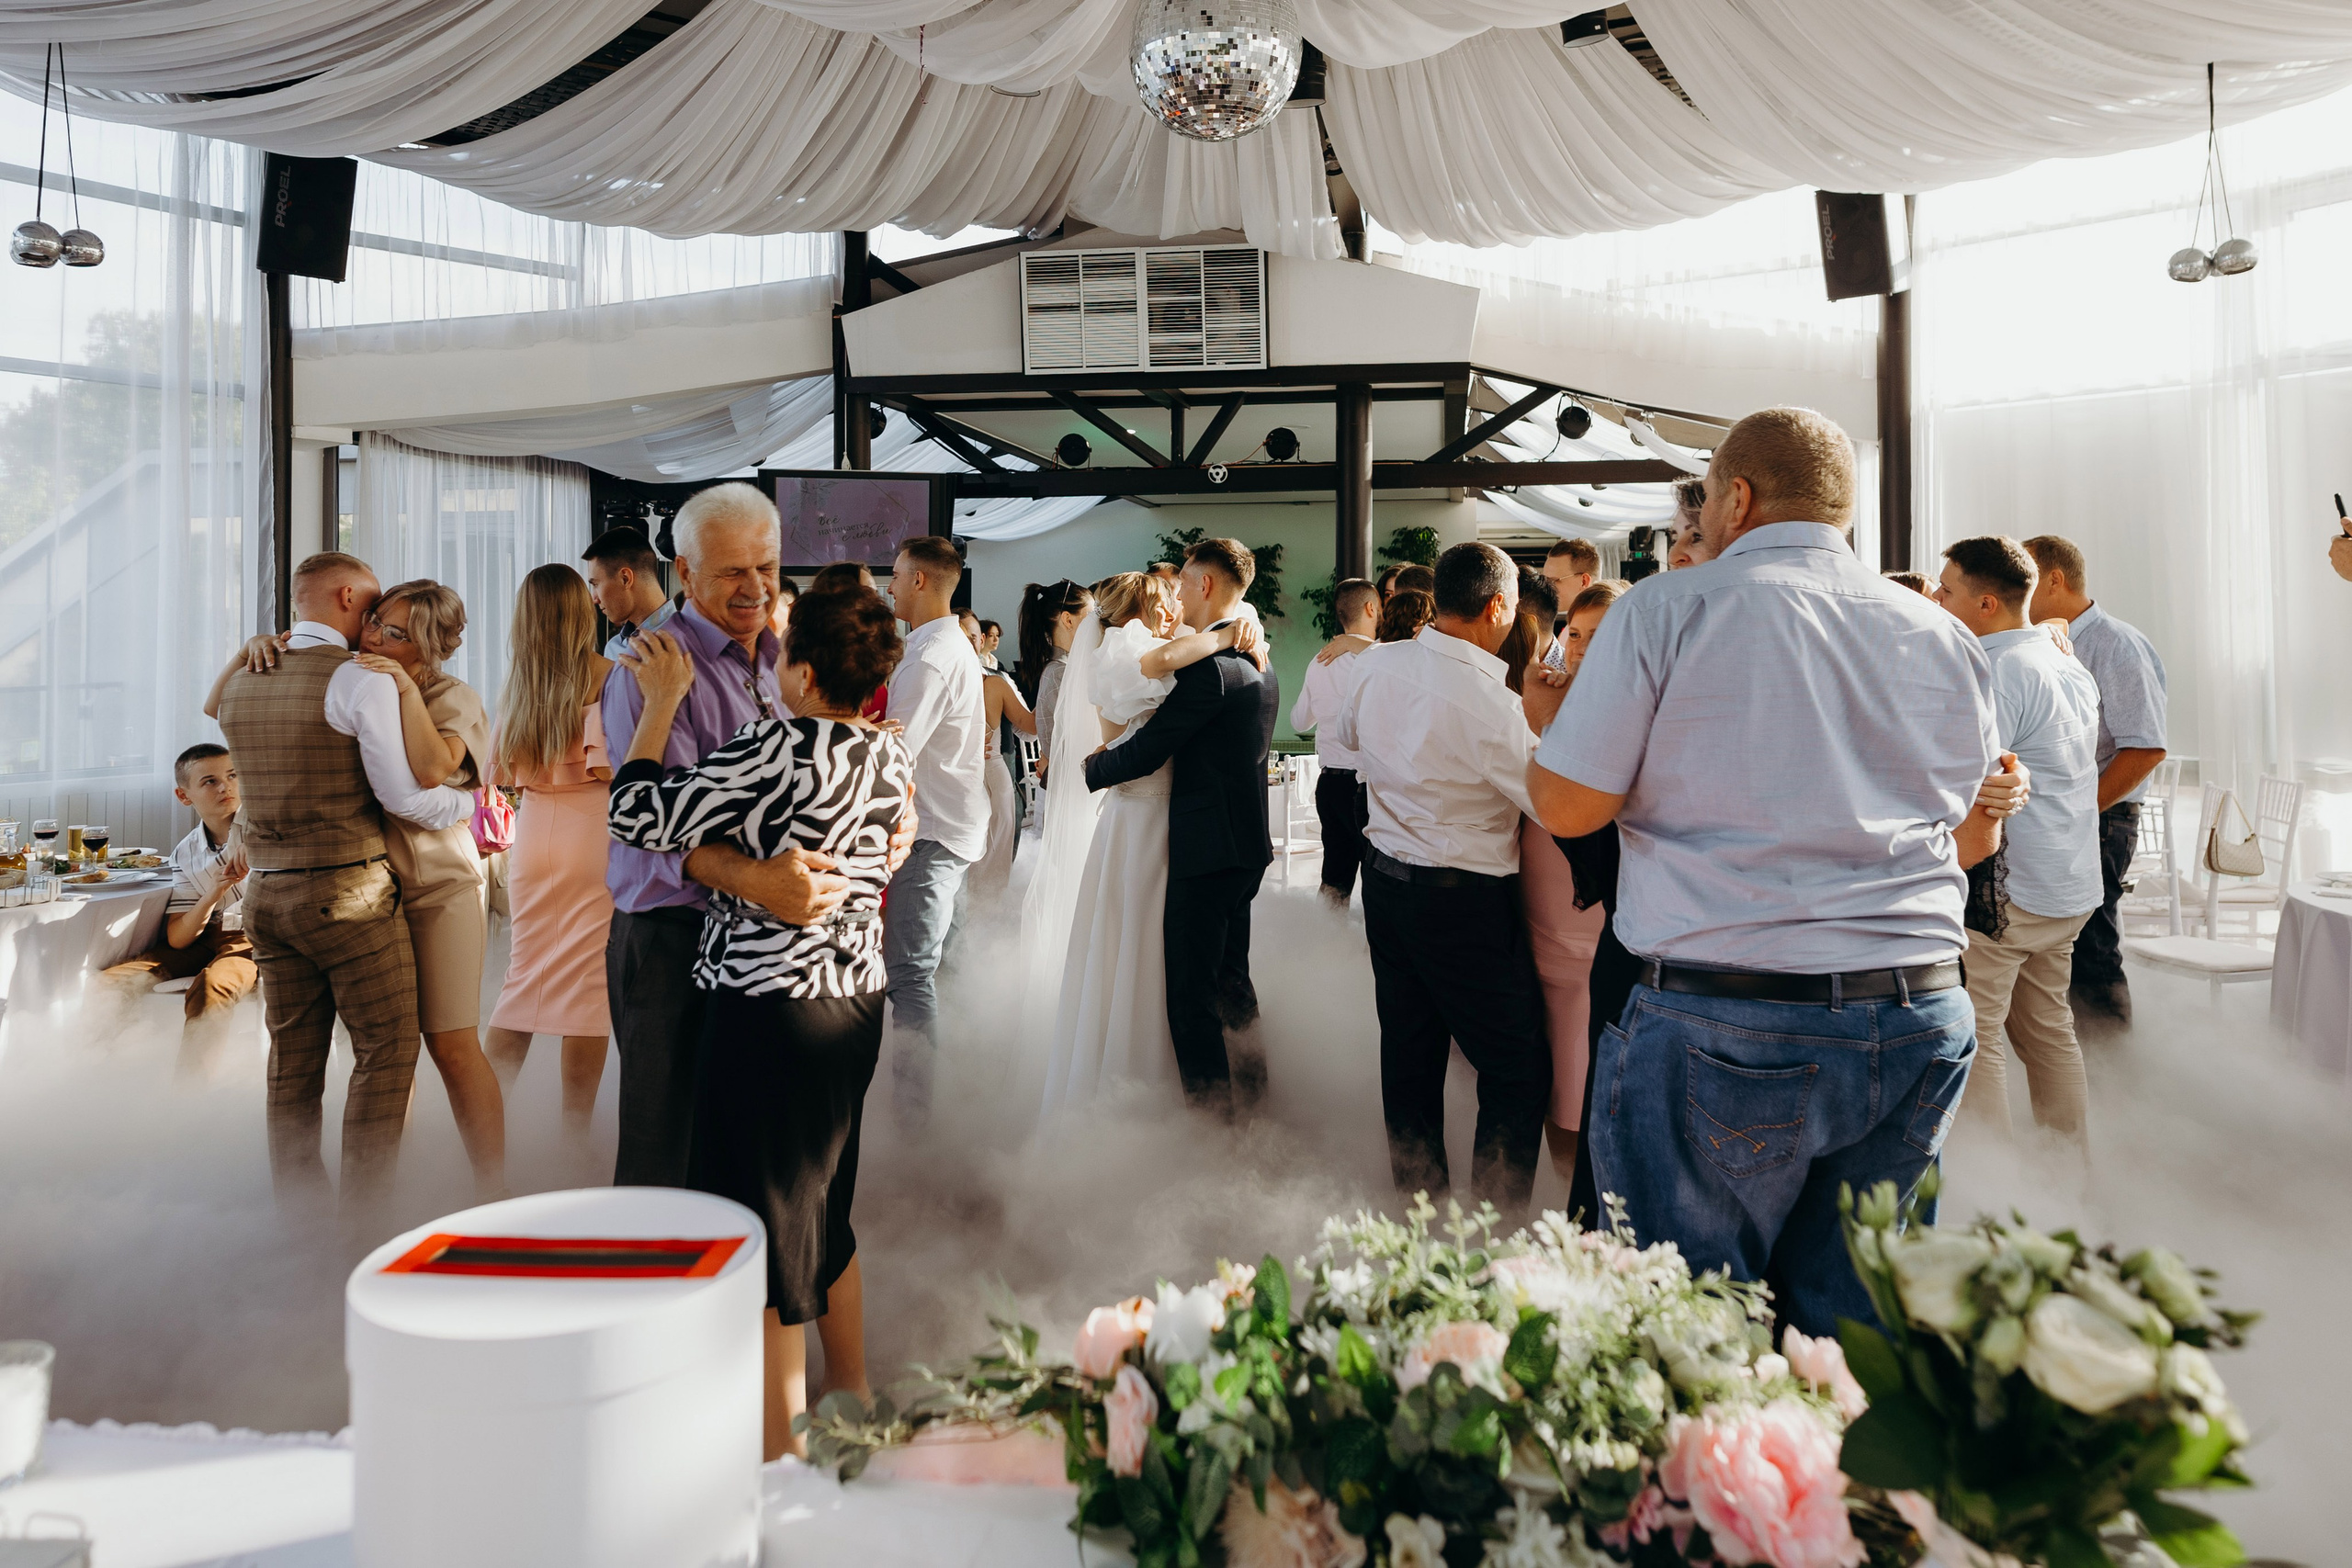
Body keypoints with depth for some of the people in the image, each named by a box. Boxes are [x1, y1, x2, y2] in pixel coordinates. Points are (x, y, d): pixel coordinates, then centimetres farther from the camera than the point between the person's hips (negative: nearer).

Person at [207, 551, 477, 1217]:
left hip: (266, 893, 7)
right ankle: (363, 1213, 4)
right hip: (349, 893, -7)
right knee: (387, 1050, 2)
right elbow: (406, 798, -13)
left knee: (292, 1057, 14)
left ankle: (296, 1210, 25)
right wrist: (475, 804, 2)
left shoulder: (239, 683, 9)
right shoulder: (364, 682, -11)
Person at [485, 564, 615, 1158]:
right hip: (592, 841, -5)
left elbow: (501, 772, 11)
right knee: (586, 982, 2)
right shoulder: (604, 673, -8)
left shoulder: (517, 681, 7)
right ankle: (574, 1134, 9)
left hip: (532, 839, 5)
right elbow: (609, 765, -16)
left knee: (524, 975, 16)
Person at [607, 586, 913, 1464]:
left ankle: (779, 1442, 21)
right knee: (826, 1211, 22)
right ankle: (851, 1401, 37)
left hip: (771, 1011, -8)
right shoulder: (894, 758, 4)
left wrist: (660, 703, -6)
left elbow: (640, 819, -16)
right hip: (856, 1000, 8)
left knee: (764, 1223, 7)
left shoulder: (779, 746, -19)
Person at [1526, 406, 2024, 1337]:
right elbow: (1977, 837, 20)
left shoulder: (1668, 608, -5)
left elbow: (1567, 805, -6)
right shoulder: (1944, 637, 11)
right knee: (1852, 1307, 16)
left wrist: (1534, 724, 14)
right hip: (1922, 1023, 6)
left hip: (1726, 1024, -5)